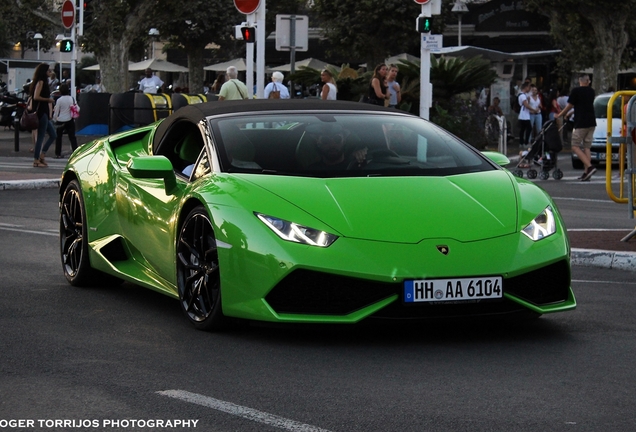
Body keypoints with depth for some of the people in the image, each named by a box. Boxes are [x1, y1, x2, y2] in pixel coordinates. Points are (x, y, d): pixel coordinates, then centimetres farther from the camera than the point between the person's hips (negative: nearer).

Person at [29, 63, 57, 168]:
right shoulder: (40, 82, -12)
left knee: (53, 135, 12)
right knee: (40, 136, -6)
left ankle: (41, 156, 13)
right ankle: (36, 160, -2)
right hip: (41, 112, -10)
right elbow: (36, 97, -22)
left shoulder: (43, 82, 17)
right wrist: (48, 99, -13)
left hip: (44, 113, 10)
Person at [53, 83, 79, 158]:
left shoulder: (59, 100, -10)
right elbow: (77, 108, 3)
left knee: (58, 137, 9)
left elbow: (56, 112, -5)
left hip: (61, 121, -2)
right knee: (72, 137, 5)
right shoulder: (72, 99, -2)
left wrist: (54, 119, 11)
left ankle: (58, 154, 8)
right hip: (70, 120, 2)